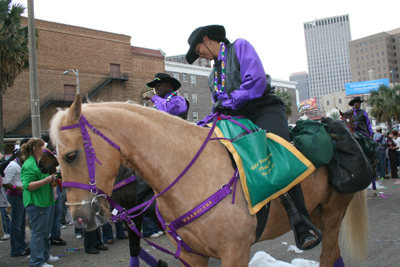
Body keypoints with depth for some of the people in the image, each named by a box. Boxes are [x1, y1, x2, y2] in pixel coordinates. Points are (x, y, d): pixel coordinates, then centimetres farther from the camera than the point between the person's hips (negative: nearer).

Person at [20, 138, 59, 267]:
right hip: (36, 203, -10)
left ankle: (45, 255, 32)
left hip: (46, 202, 10)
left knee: (46, 231, 19)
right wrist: (46, 180, -31)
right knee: (38, 232, -3)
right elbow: (28, 186, -23)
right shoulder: (29, 165, -16)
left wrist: (52, 179, 10)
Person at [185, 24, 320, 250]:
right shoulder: (213, 76, 25)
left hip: (265, 110, -7)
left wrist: (228, 104, -13)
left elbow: (257, 81, -12)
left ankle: (302, 224, -23)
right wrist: (197, 126, 6)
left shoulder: (240, 46, 4)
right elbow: (220, 109, 23)